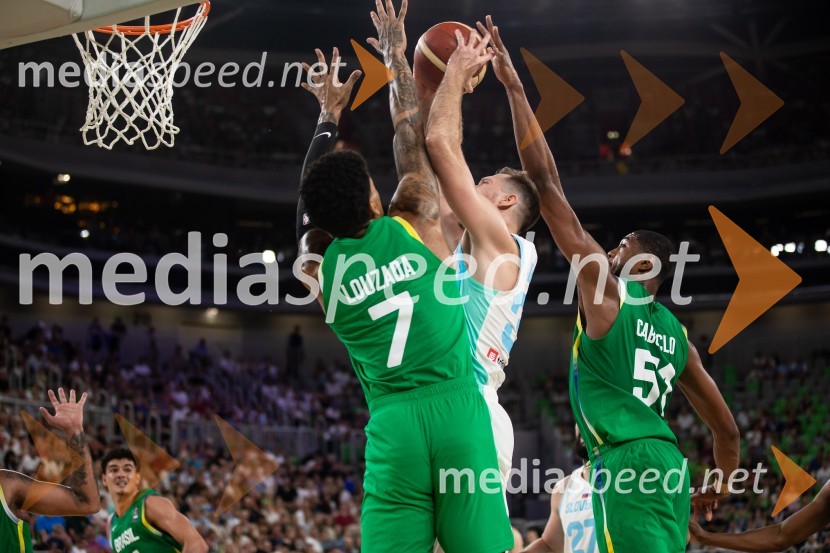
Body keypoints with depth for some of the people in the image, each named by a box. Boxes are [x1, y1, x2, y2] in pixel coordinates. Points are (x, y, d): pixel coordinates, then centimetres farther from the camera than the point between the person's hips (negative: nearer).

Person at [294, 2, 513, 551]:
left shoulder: (316, 267, 9)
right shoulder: (414, 224, 4)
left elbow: (310, 207, 30)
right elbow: (413, 135, 18)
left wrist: (328, 118, 42)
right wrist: (397, 55, 31)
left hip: (392, 424, 1)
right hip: (457, 408, -1)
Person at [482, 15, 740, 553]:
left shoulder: (605, 286, 4)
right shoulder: (676, 334, 23)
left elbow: (545, 180, 2)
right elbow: (727, 428, 25)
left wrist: (514, 86, 5)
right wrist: (720, 488, 44)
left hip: (627, 461, -9)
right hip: (668, 465, 9)